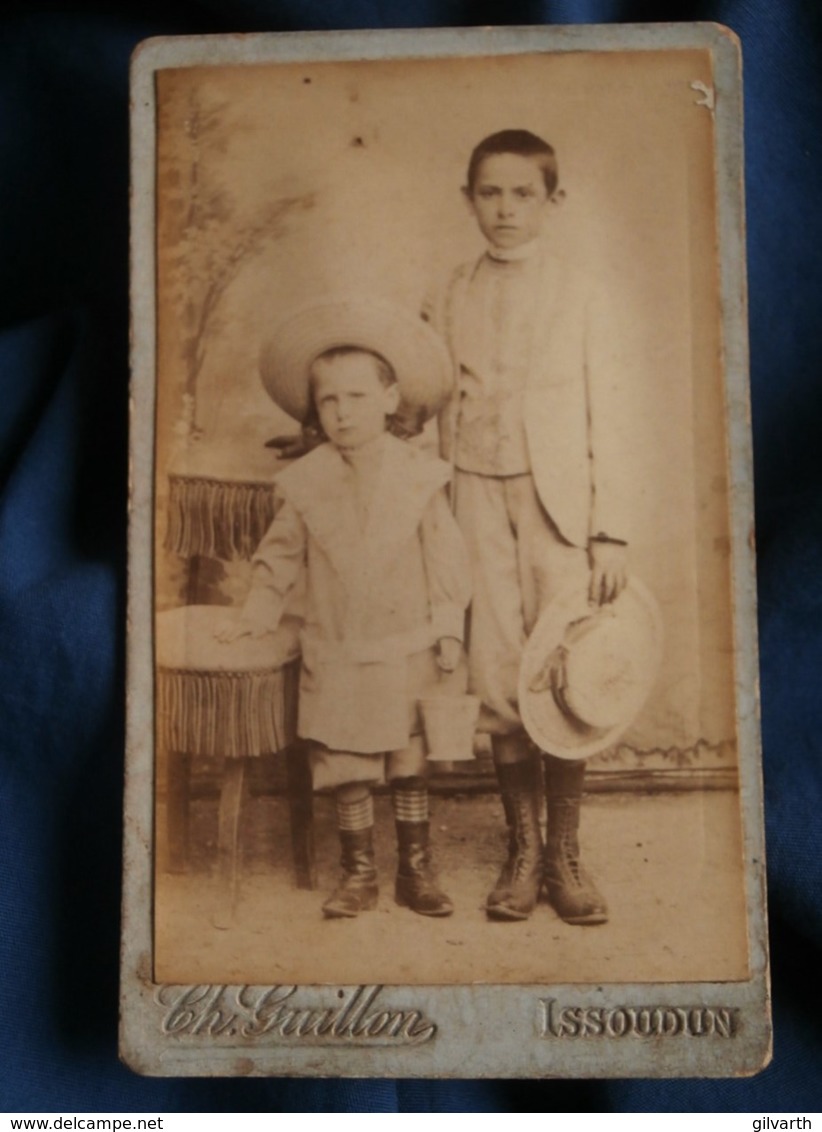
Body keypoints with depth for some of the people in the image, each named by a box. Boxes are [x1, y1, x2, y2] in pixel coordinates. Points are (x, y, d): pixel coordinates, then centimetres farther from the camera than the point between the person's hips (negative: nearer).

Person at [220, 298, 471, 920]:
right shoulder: (306, 481, -1)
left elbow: (447, 557, -2)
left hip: (408, 653, -1)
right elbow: (282, 554, 10)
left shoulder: (420, 473, -5)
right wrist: (257, 612, 7)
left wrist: (448, 627, -5)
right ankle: (358, 873, 24)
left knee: (410, 766, 9)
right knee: (346, 770, 8)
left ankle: (416, 872, 23)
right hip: (336, 657, 2)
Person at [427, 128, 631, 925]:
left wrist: (611, 531, -5)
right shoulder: (451, 300, 10)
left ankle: (564, 852, 14)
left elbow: (605, 419, 2)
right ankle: (522, 849, 17)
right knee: (497, 678, 1)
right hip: (479, 498, 2)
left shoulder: (582, 298, 6)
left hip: (559, 499, -1)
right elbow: (440, 410, 10)